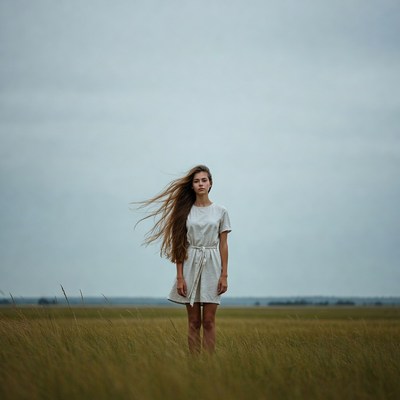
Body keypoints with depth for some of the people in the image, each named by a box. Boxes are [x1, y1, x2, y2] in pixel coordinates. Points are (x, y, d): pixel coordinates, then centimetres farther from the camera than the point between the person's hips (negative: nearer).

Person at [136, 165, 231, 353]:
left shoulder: (220, 211, 5)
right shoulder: (185, 211, 4)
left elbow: (223, 244, 5)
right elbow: (180, 245, 2)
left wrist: (224, 275, -1)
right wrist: (180, 277, -4)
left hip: (211, 266, 0)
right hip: (190, 265, 0)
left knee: (209, 321, -2)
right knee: (194, 321, 2)